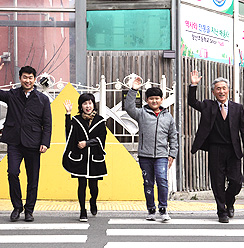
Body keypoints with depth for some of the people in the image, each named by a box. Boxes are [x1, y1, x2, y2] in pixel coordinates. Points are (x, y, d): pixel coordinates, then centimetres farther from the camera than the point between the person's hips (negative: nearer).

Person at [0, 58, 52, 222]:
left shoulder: (43, 99, 6)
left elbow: (47, 124, 5)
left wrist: (45, 143, -6)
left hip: (33, 144, 0)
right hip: (14, 142, 0)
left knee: (33, 179, 4)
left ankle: (29, 210, 19)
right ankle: (17, 207, 7)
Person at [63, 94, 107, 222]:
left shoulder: (100, 120, 6)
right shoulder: (76, 120, 6)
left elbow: (100, 138, -2)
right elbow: (69, 131, -12)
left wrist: (86, 143, -13)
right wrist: (68, 113, -16)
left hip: (95, 158, 0)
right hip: (80, 158, 0)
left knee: (93, 185, 3)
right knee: (82, 184, -1)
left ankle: (93, 201, 35)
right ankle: (83, 211, 11)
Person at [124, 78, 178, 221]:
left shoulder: (168, 116, 12)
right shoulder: (142, 113, 7)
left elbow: (173, 137, 15)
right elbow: (129, 107, -9)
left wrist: (172, 154, 9)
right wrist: (133, 90, -14)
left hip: (161, 155, 0)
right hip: (145, 155, 0)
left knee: (162, 180, -14)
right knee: (148, 183, 6)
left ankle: (163, 209, -2)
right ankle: (151, 210, 17)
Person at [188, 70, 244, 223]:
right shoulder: (208, 106, 8)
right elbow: (192, 102, -4)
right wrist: (194, 85, -15)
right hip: (215, 151, -1)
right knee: (218, 183, 4)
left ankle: (229, 203, 28)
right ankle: (222, 212, 19)